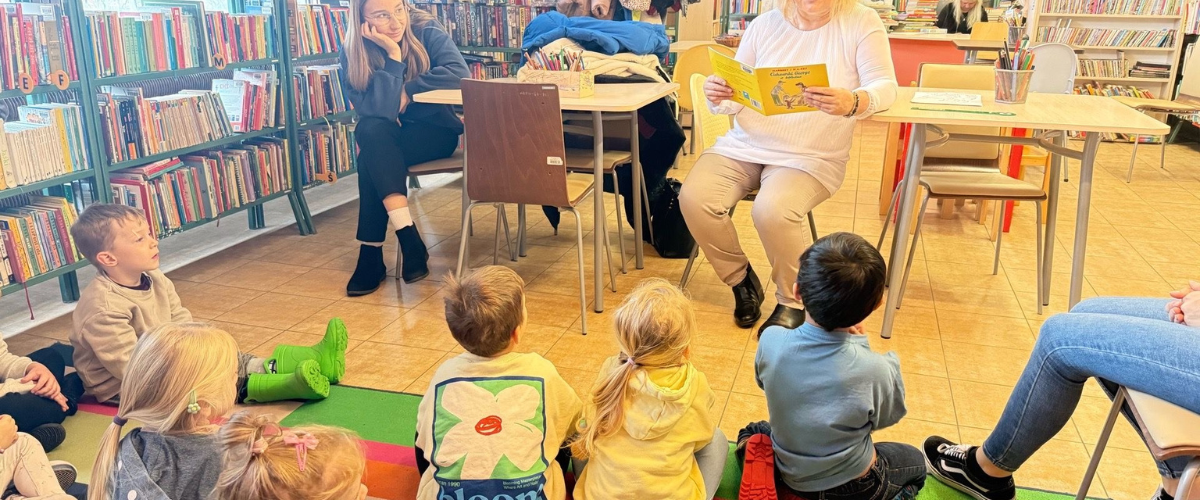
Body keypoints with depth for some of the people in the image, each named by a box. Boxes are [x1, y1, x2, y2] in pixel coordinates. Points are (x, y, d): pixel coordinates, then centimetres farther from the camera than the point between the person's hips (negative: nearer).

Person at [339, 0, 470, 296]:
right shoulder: (351, 54, -11)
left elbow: (459, 73, -29)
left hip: (435, 131, -2)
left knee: (371, 157, -29)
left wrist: (406, 91, -22)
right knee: (371, 131, -33)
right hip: (385, 139, 2)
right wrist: (394, 56, -26)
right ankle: (410, 241, -34)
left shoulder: (426, 31, -12)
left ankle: (372, 252, -22)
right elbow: (375, 111, -24)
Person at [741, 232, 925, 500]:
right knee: (914, 461, 30)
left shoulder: (771, 340, -24)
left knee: (754, 434, 37)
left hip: (787, 470, 3)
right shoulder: (874, 370, -32)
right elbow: (890, 415, -8)